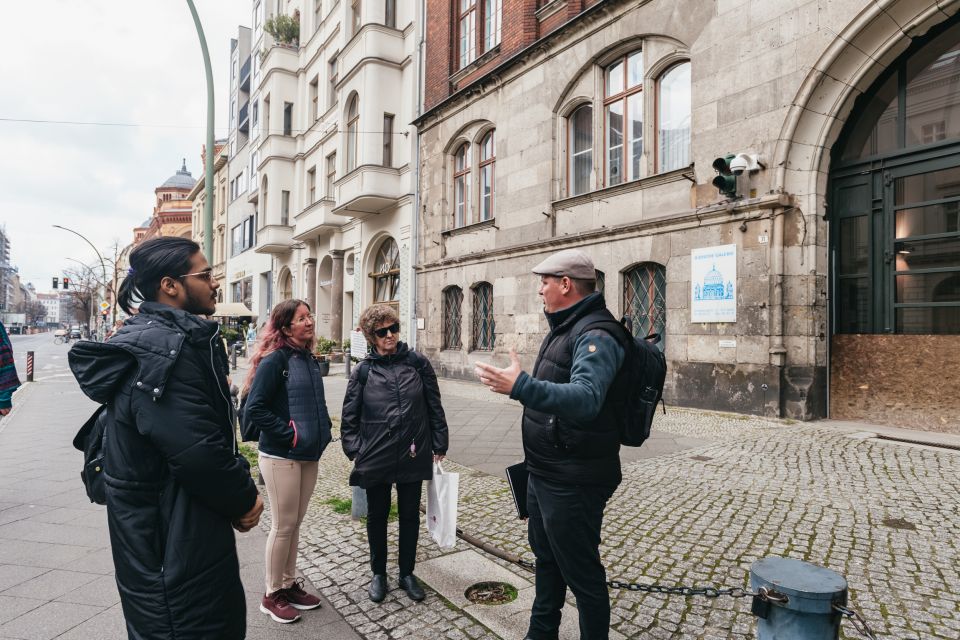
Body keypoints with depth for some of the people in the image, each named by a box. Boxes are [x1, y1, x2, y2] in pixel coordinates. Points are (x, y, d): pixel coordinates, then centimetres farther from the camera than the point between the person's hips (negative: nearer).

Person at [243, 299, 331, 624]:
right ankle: (272, 594, 21)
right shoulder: (275, 359, -14)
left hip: (309, 456, 7)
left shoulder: (310, 359, 10)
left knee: (295, 524, 17)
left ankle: (289, 583, 32)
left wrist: (322, 433, 7)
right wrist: (289, 434, -17)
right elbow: (255, 408, -19)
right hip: (281, 457, -7)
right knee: (283, 526, 4)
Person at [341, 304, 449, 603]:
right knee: (377, 515, 14)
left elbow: (434, 407, 2)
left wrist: (439, 446, 2)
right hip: (376, 456, 0)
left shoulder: (418, 363, -2)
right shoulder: (363, 371, -2)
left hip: (412, 455, 0)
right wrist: (354, 450, -3)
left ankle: (407, 573, 33)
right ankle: (378, 573, 34)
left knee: (410, 514, 13)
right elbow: (349, 415, 4)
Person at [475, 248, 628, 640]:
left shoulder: (595, 335, -23)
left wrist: (521, 386, -51)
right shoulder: (564, 328, 11)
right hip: (545, 474, 11)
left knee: (581, 571, 5)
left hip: (573, 482, -11)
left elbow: (586, 399, -40)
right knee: (546, 558, 25)